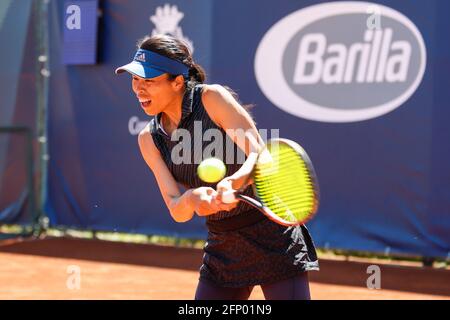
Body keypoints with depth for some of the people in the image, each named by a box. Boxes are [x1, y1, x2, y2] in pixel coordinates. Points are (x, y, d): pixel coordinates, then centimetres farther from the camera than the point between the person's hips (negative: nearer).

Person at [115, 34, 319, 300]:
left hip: (273, 234, -5)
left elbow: (259, 155, -20)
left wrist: (232, 183, -41)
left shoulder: (213, 97, -12)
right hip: (222, 246, 5)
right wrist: (191, 198, -29)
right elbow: (177, 212, -5)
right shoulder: (149, 139, 2)